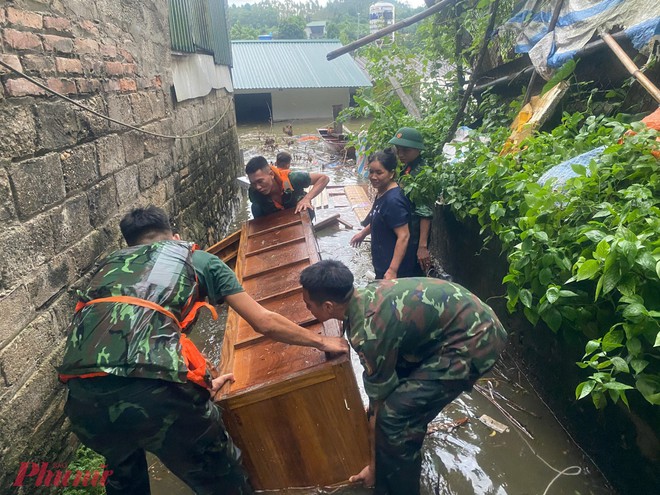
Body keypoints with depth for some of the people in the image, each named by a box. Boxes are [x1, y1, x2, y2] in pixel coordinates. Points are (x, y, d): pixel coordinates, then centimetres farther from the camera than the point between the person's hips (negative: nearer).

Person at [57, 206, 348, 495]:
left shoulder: (108, 265, 31)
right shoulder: (198, 259, 20)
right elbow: (264, 322, 18)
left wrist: (200, 384, 48)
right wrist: (321, 341, 34)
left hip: (84, 395, 5)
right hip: (154, 390, -4)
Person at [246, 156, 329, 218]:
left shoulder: (291, 178, -39)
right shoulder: (254, 192, -32)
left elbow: (324, 178, -31)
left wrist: (307, 199, -42)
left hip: (299, 213, -1)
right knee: (256, 208, -27)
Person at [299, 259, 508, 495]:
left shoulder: (368, 333, -25)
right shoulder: (366, 295, 2)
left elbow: (379, 404, -11)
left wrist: (374, 466, 4)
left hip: (473, 341, -9)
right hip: (469, 318, 10)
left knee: (395, 415, -10)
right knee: (388, 378, 16)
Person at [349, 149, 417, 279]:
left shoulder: (393, 200, -26)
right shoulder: (382, 192, 2)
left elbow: (404, 236, -27)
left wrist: (392, 270, -29)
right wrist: (363, 233, 31)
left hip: (393, 267, -9)